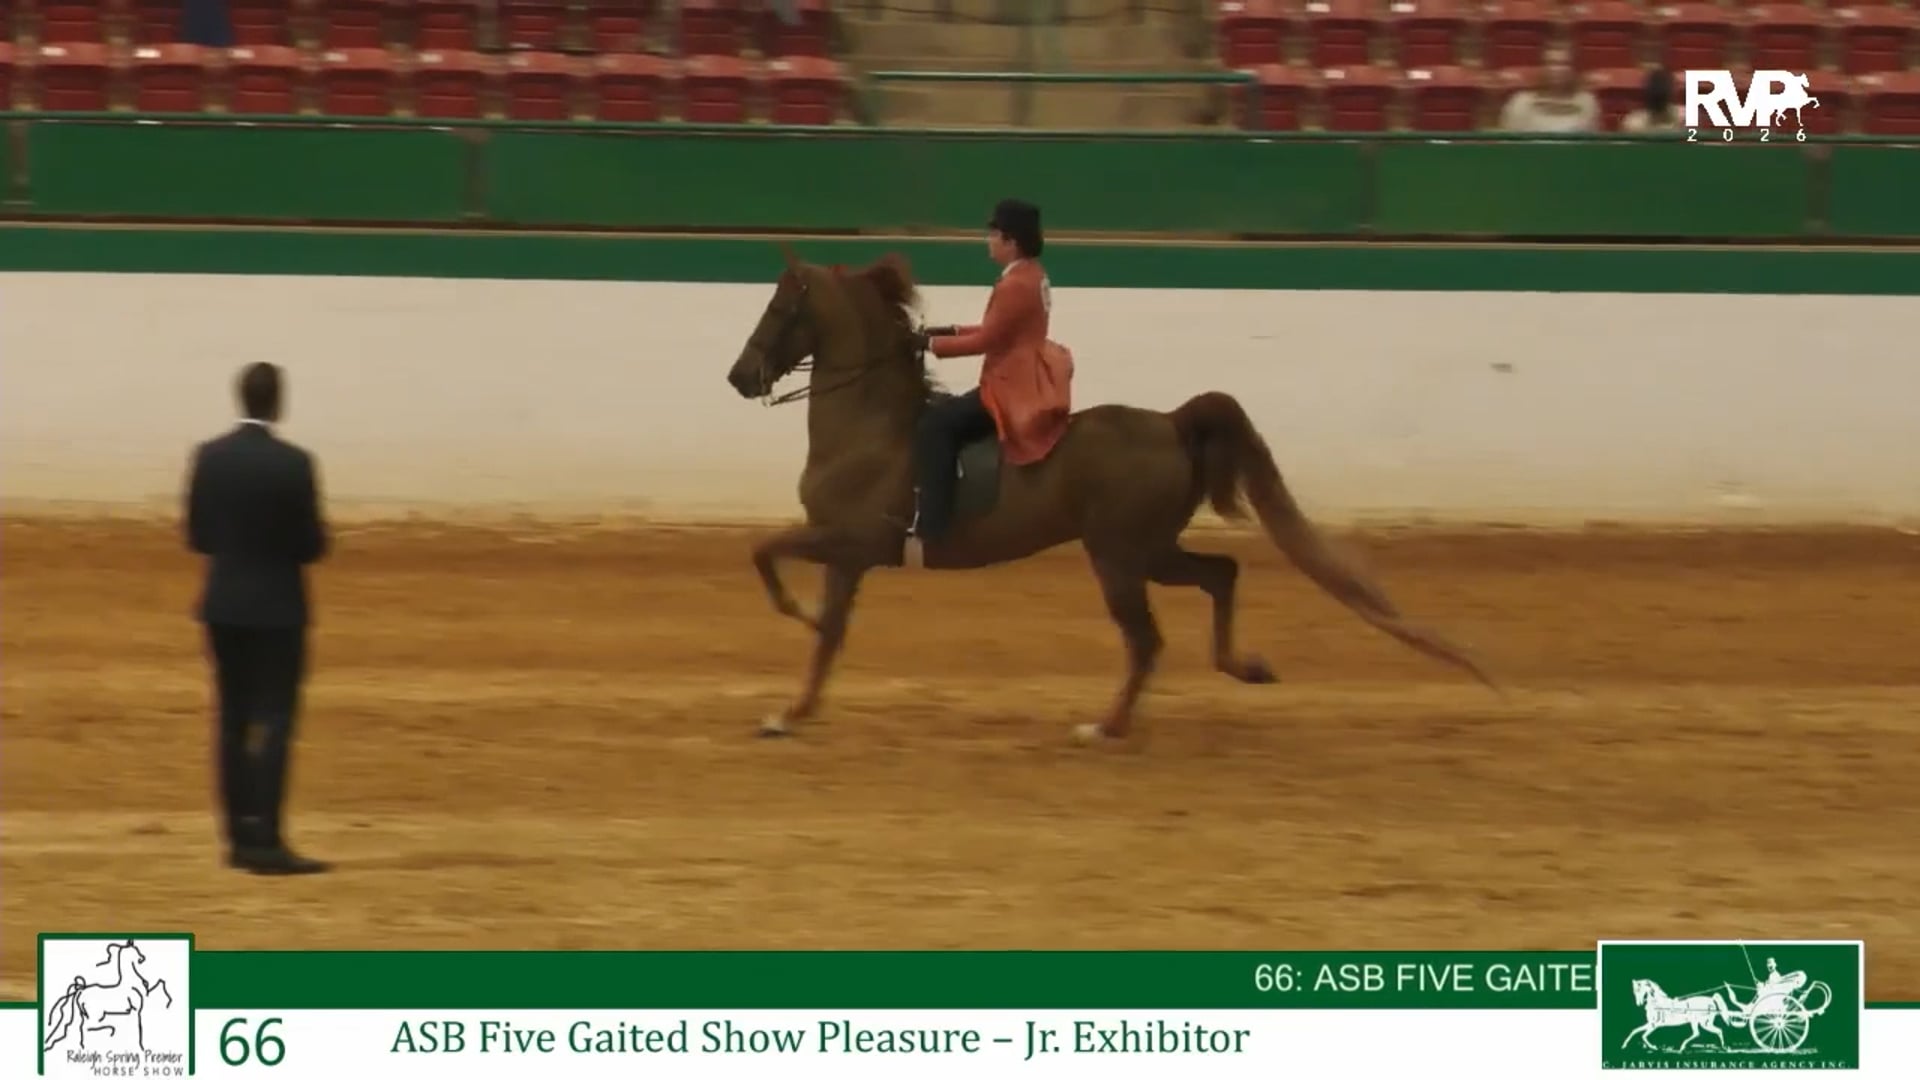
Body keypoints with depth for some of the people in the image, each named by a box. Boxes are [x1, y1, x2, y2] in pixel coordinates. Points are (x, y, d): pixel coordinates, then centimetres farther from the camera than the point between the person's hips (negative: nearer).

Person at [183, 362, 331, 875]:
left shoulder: (208, 457, -1)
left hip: (223, 605, 5)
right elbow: (312, 545, -12)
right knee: (273, 723, -4)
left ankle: (241, 837, 14)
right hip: (276, 608, -5)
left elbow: (197, 536, 4)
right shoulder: (293, 463, -15)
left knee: (235, 722, 11)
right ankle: (264, 841, -11)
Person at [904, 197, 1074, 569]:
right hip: (1016, 384, 11)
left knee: (935, 424, -20)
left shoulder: (1016, 285, -18)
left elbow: (986, 340, -18)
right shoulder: (1032, 277, 13)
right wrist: (951, 332, 11)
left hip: (1012, 392, -11)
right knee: (942, 419, 13)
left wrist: (933, 343, -9)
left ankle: (927, 531, -26)